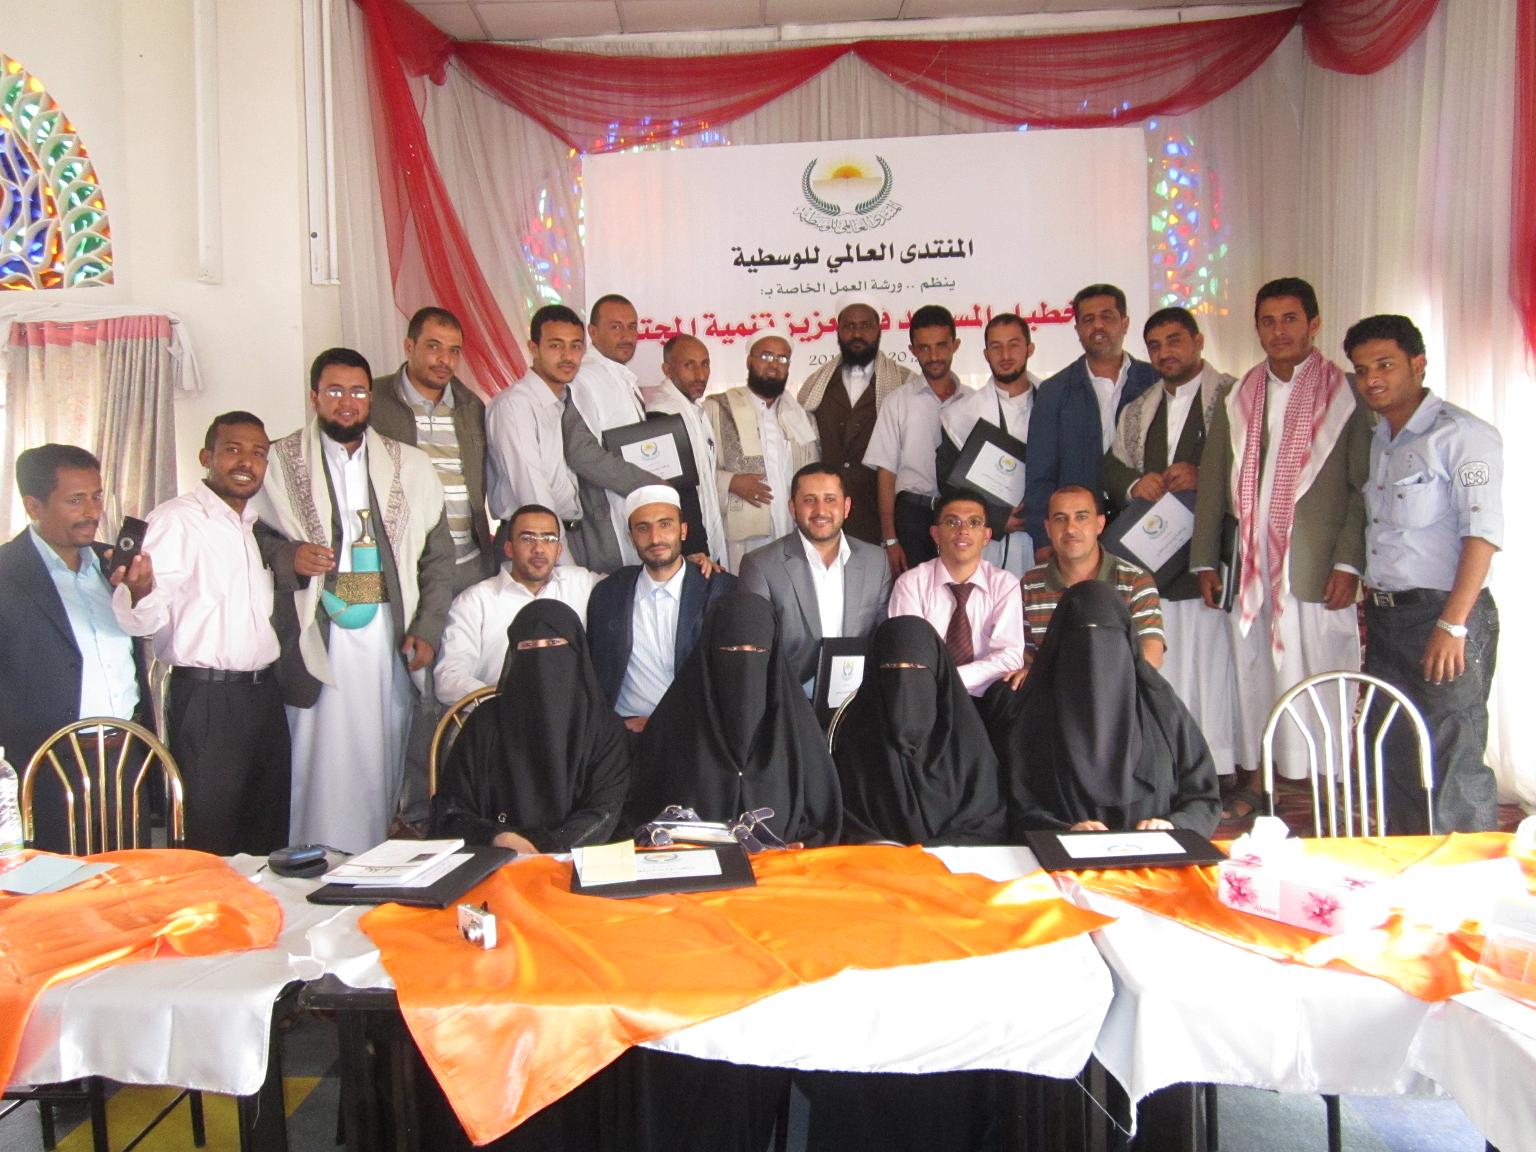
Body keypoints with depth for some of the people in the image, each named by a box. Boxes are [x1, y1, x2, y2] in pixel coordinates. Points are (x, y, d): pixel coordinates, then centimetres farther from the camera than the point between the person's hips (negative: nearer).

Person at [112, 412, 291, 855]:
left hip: (264, 694, 7)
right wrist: (139, 590, -39)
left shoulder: (256, 524, 14)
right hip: (206, 700, -7)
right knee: (209, 846, -1)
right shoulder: (175, 520, -9)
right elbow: (148, 619, -19)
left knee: (269, 836, 14)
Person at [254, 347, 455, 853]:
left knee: (384, 769, 4)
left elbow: (438, 554, 12)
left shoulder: (411, 466, 12)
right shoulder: (277, 464, 6)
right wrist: (288, 559, -14)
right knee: (321, 770, -5)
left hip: (391, 642, 2)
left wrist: (427, 629, 3)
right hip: (315, 644, -2)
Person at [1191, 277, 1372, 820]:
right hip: (1249, 568, 4)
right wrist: (1205, 560, 7)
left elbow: (1364, 486, -1)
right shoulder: (1237, 399, 14)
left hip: (1317, 570, -3)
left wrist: (1349, 562, -9)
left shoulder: (1346, 395, 4)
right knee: (1252, 673, 7)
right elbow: (1212, 484, 13)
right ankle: (1257, 781, 18)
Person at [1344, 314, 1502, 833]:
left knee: (1452, 766, -5)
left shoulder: (1462, 434, -9)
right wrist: (1370, 607, 10)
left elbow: (1483, 532, -17)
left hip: (1441, 615, -8)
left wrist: (1452, 625, -21)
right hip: (1385, 617, 8)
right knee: (1394, 760, 12)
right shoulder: (1379, 440, 16)